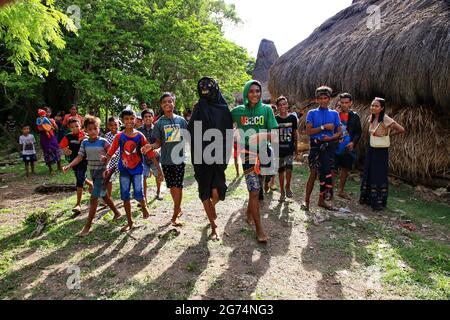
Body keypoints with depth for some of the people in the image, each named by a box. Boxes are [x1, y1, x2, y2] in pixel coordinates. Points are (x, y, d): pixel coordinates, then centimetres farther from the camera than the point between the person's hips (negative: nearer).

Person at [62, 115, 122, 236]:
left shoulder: (103, 142, -13)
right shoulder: (85, 143, 1)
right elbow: (79, 157, -2)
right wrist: (69, 166, -15)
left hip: (102, 173, -6)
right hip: (93, 173, 6)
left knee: (93, 198, -6)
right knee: (104, 195, 18)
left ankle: (88, 225, 2)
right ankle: (117, 213, 38)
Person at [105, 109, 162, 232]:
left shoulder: (140, 136, -6)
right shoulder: (119, 137, -3)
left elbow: (150, 153, -7)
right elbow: (110, 153, -1)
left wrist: (159, 169, -9)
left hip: (137, 169, -2)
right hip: (124, 170, 2)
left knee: (138, 195, -10)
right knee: (125, 197, 6)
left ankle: (144, 207, 26)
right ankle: (129, 222, 22)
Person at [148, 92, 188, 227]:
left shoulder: (181, 120, 2)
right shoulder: (159, 122, 1)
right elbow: (158, 143, 2)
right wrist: (150, 146, -17)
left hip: (179, 158, -1)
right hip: (166, 160, 1)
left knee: (178, 187, -4)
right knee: (171, 186, 12)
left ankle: (175, 216, 3)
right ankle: (178, 209, 32)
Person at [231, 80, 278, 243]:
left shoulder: (266, 109, -1)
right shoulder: (238, 111, 0)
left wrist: (260, 136, -25)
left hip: (263, 153, 2)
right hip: (248, 154, -2)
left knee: (256, 188, 16)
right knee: (254, 190, -7)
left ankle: (249, 213, 42)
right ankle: (259, 228, 3)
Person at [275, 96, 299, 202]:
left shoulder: (292, 117, 2)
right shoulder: (275, 119, -1)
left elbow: (295, 133, 8)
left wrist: (296, 148, 10)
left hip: (290, 148, 0)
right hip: (279, 148, 0)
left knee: (289, 168, -14)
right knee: (281, 170, 8)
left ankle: (288, 187, 12)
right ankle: (282, 192, 20)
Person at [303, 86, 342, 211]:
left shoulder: (334, 114, 12)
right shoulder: (312, 113, 5)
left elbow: (340, 132, 7)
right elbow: (309, 131, -6)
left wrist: (331, 138, -12)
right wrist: (324, 127, -11)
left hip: (329, 146, 3)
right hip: (316, 146, -3)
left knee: (326, 172, 6)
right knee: (314, 173, -6)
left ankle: (322, 200, 17)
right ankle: (306, 200, 2)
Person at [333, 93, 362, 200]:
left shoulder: (354, 116, 5)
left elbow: (358, 132, 7)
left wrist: (353, 142, -8)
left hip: (348, 148, 3)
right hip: (335, 147, -3)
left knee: (345, 169, 13)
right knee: (333, 170, -3)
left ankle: (341, 190, 28)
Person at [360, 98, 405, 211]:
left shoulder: (386, 119, -18)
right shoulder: (372, 118, 4)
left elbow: (401, 129, -17)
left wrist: (388, 134, -6)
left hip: (381, 151, -7)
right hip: (371, 150, 7)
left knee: (380, 176, 1)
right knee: (368, 174, 13)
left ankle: (379, 202, 12)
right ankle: (368, 198, 27)